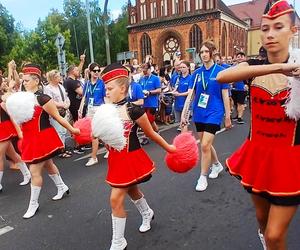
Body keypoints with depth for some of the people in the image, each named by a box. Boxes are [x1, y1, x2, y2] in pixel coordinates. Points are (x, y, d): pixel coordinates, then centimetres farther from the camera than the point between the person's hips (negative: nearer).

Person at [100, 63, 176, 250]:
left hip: (131, 159, -6)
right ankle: (147, 214, 56)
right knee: (132, 191, 25)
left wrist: (168, 148, 4)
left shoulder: (133, 110, -18)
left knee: (116, 199, -6)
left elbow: (151, 133, -5)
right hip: (117, 159, 6)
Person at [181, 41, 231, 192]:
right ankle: (217, 165, 42)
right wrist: (183, 114, -4)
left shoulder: (220, 71, -5)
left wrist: (227, 117, -2)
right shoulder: (197, 73, 4)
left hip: (214, 113, -4)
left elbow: (225, 96, -3)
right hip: (199, 113, 5)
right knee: (206, 144, 15)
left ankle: (202, 177, 7)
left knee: (205, 145, -11)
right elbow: (190, 94, 2)